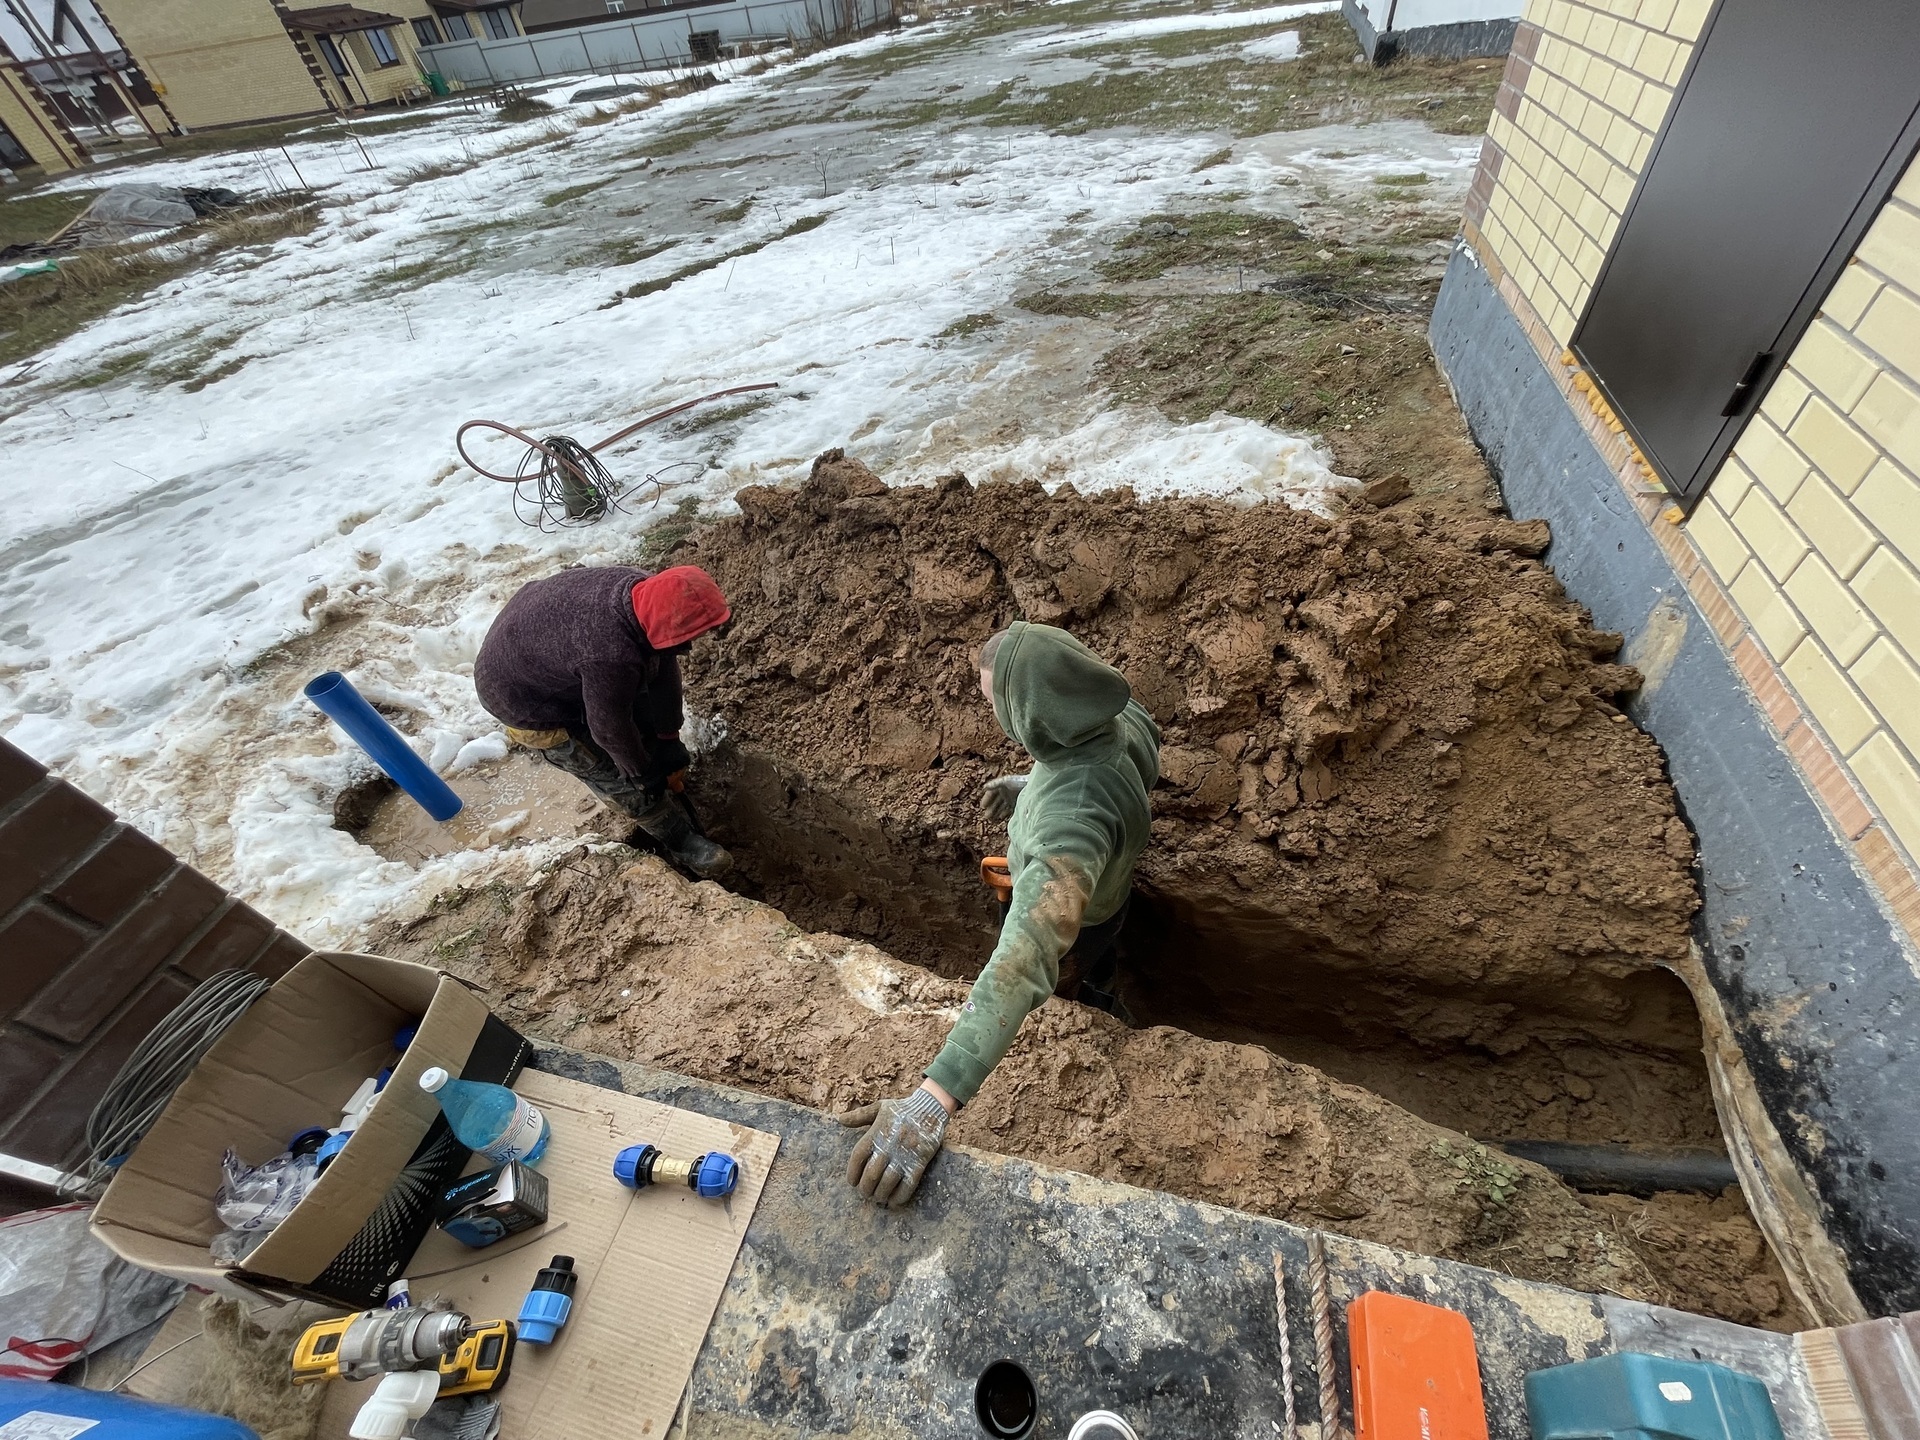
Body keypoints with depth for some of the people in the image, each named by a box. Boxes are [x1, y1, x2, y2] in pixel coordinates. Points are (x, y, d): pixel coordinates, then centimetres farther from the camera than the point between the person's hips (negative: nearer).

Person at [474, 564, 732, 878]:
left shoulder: (646, 591, -22)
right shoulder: (610, 656, -45)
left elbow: (664, 668, -9)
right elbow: (609, 728, -27)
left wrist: (669, 739, -1)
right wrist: (643, 772, -9)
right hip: (520, 692, -7)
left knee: (646, 713, 16)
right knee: (614, 773, 0)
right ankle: (681, 840, 18)